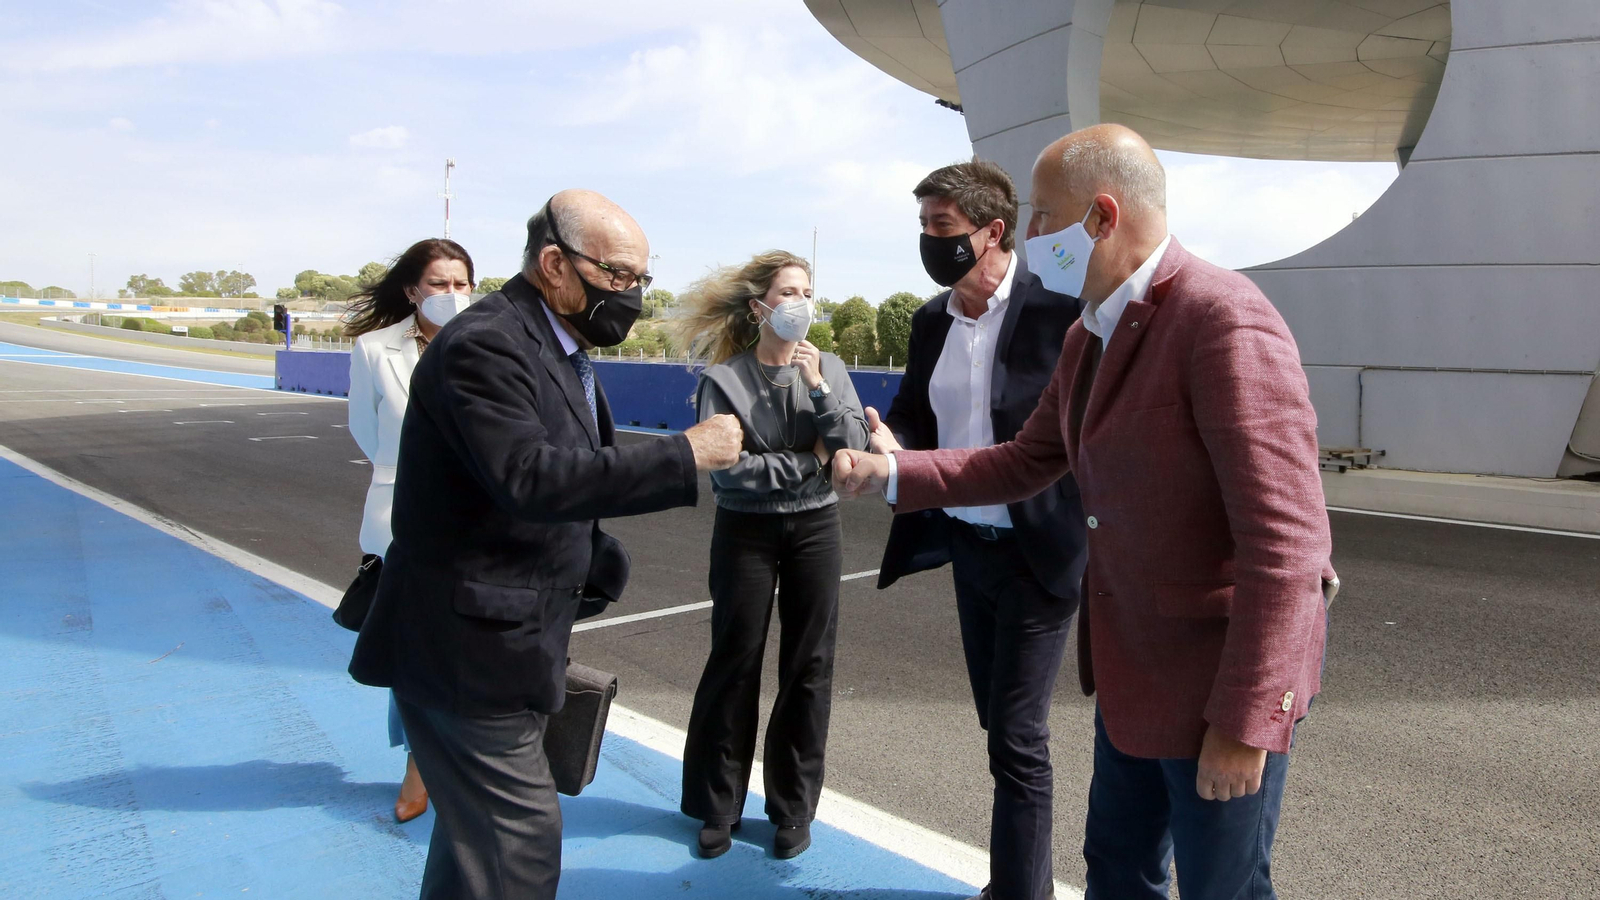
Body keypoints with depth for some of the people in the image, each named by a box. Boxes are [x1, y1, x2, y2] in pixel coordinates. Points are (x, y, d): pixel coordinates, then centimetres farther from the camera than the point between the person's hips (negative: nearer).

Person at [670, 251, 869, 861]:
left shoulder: (829, 369, 2)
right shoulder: (725, 378, -8)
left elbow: (854, 447, -6)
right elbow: (726, 468, -16)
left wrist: (819, 387, -17)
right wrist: (809, 460, -11)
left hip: (815, 528, 3)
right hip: (746, 530, -3)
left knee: (808, 665, 7)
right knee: (735, 662, 6)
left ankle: (793, 809, 22)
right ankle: (717, 806, 23)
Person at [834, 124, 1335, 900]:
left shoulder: (1224, 320, -23)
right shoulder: (1089, 336, 6)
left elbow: (1284, 539, -25)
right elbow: (1025, 463, 14)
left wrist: (1242, 720, -23)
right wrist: (891, 473, 3)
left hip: (1219, 675, -8)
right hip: (1132, 666, 8)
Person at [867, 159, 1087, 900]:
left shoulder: (1058, 310, -14)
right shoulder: (931, 319, 6)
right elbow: (912, 415, 10)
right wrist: (888, 446, -12)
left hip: (1037, 552, -7)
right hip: (966, 546, 7)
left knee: (1016, 740, -1)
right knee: (1001, 727, 18)